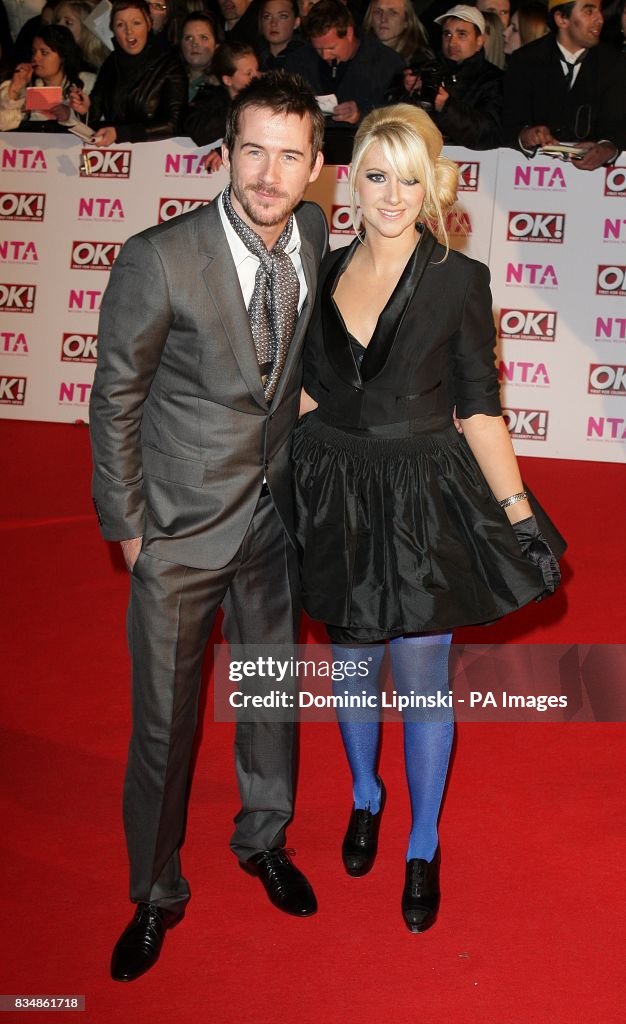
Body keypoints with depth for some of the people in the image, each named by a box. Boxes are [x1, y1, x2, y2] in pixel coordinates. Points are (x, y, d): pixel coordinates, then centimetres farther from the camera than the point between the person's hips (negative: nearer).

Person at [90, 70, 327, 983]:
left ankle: (264, 840, 46)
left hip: (275, 510, 5)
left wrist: (303, 478, 9)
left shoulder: (316, 237, -5)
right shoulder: (159, 259, -21)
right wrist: (124, 525, -7)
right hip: (181, 526, -4)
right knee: (165, 718, 7)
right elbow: (116, 400, -10)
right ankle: (156, 894, 31)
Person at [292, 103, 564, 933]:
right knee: (352, 663, 17)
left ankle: (424, 847, 27)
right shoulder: (325, 272, 3)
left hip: (423, 500, -3)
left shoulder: (459, 280, -6)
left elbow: (478, 407, -4)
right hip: (336, 495, 3)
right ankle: (364, 796, 45)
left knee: (421, 680, 5)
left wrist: (517, 508, -8)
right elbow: (310, 390, 11)